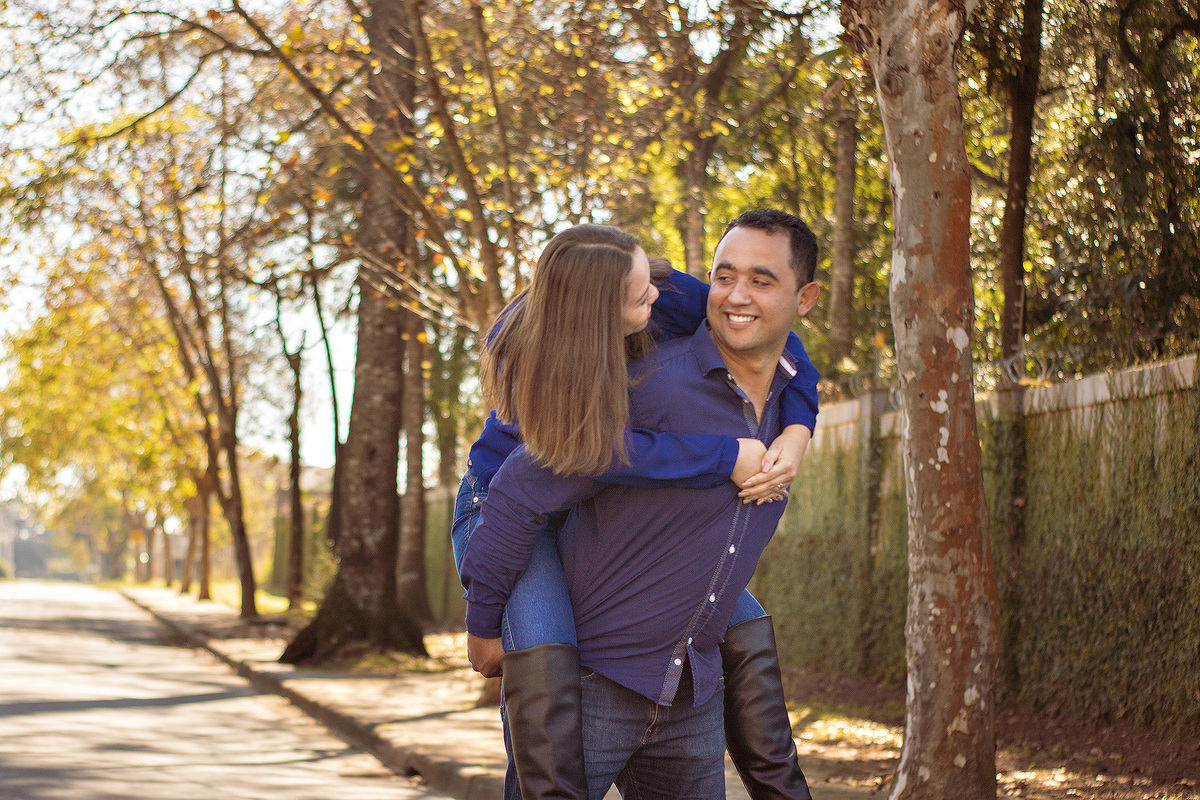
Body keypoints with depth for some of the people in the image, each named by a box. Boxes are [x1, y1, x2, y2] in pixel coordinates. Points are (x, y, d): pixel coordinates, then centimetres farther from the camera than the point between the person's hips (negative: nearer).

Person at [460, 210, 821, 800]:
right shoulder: (651, 386, -19)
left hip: (693, 700, 7)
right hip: (593, 681, -7)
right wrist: (483, 624, -10)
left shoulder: (789, 402, 5)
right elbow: (520, 492, -16)